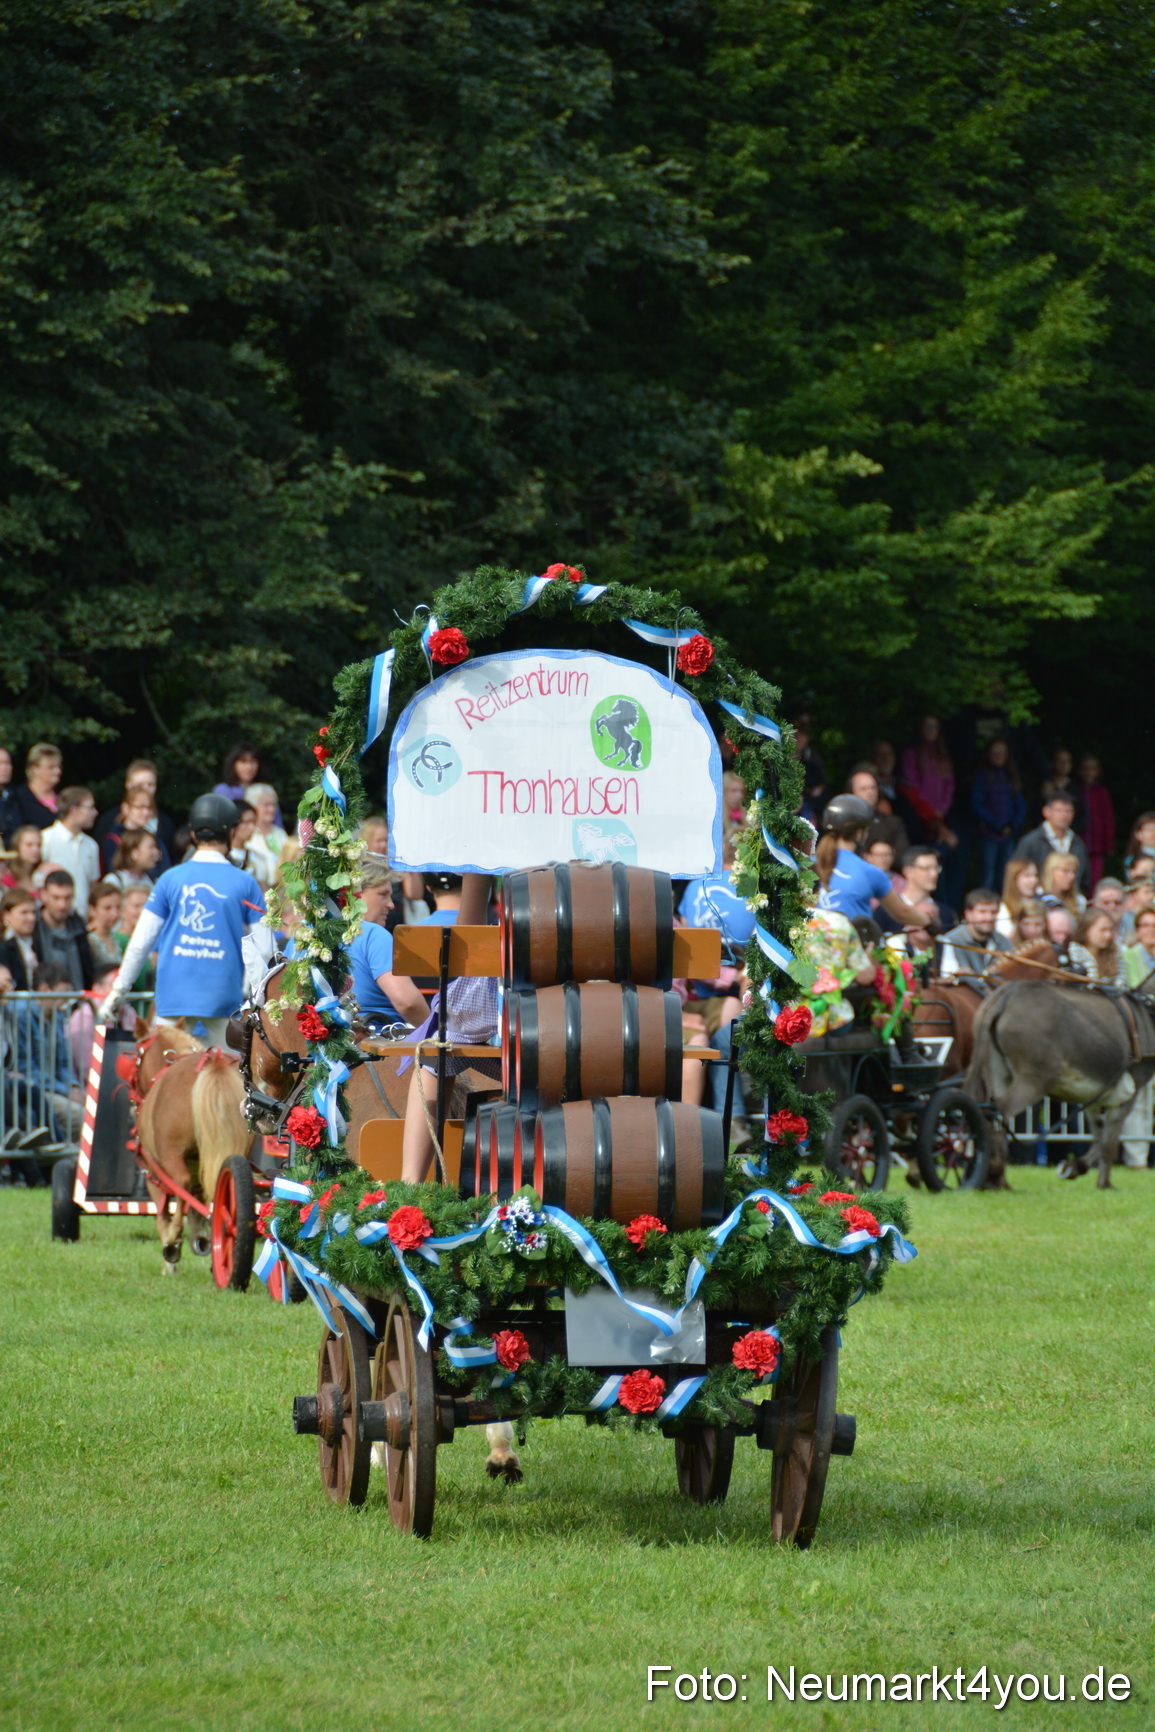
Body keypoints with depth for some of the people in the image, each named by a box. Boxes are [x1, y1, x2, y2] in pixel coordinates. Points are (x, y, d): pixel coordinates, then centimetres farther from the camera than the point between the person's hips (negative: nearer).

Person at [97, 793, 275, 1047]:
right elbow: (263, 950, 1)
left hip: (175, 995, 1)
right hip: (224, 995, -1)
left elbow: (140, 942, 5)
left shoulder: (171, 879, 3)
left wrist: (118, 991, 13)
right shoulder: (245, 883, 1)